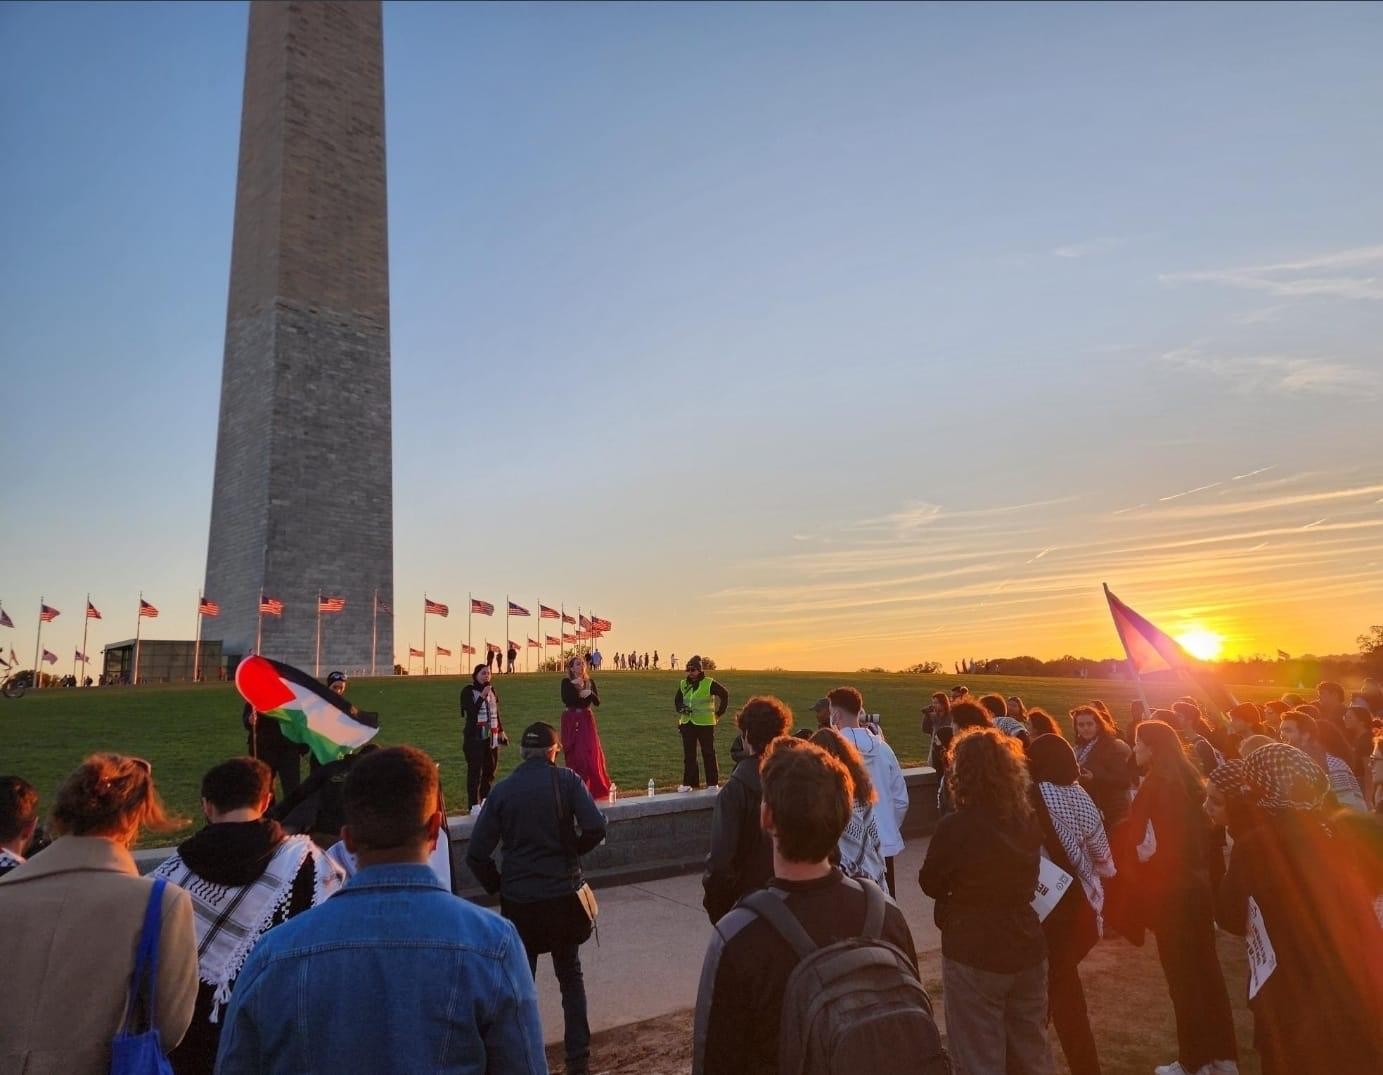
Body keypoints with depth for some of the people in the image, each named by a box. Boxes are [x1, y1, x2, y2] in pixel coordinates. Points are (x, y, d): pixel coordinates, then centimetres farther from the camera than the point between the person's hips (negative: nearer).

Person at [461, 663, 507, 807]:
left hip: (491, 737, 6)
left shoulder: (491, 690, 13)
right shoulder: (468, 691, -6)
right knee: (475, 770, -8)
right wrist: (482, 696, -21)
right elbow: (471, 712, -17)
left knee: (490, 769, 10)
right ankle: (473, 805, -5)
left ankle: (486, 801, 21)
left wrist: (501, 730, 15)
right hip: (475, 737, -6)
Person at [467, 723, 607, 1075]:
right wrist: (571, 852, 3)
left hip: (519, 901, 0)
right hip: (564, 896, 0)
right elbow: (595, 828, -16)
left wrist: (499, 887, 9)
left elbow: (476, 855, -5)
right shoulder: (566, 779, -7)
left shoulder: (502, 790, -4)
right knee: (570, 975, 18)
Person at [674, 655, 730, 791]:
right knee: (688, 755, 7)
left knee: (709, 754, 1)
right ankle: (689, 783, 15)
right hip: (687, 724, 5)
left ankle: (713, 783, 10)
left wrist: (719, 713, -2)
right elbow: (677, 700, 18)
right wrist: (681, 708, -3)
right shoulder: (683, 684, 7)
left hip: (705, 724, -5)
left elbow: (725, 694, -3)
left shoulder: (709, 683, -8)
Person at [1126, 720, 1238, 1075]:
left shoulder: (1156, 785, -18)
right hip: (1198, 884, 8)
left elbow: (1150, 846, -21)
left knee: (1182, 975, 4)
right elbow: (1202, 832, 12)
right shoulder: (1188, 779, 7)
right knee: (1206, 968, 16)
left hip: (1171, 890, -8)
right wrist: (1201, 872, 16)